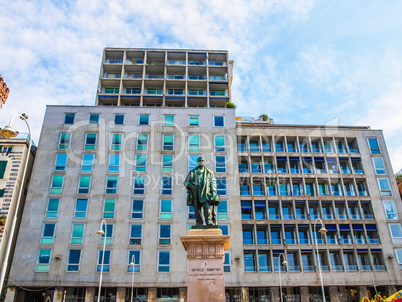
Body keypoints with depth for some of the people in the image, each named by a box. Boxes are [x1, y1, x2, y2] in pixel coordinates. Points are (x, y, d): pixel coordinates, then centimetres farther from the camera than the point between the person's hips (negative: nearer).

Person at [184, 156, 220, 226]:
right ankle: (199, 223, -3)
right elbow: (186, 182, 18)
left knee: (206, 206, -17)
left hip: (205, 191, -2)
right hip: (195, 191, 2)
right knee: (197, 207, -4)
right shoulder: (192, 172, 20)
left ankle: (209, 221, -24)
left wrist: (213, 191, -5)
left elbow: (213, 183, 10)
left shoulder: (209, 172, 17)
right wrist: (190, 185, -6)